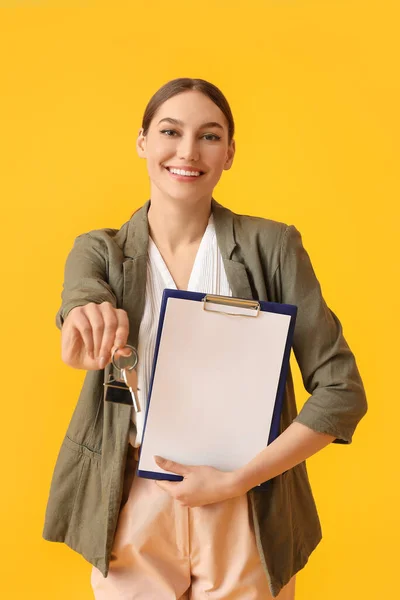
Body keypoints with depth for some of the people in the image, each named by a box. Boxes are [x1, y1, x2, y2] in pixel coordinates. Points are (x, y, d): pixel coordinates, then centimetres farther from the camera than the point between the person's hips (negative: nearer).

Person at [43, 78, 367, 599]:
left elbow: (341, 392, -8)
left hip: (247, 515, -1)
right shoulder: (99, 252, -1)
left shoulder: (272, 247, -7)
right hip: (132, 512, 1)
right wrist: (87, 325, -47)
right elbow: (83, 300, -24)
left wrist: (235, 481, -14)